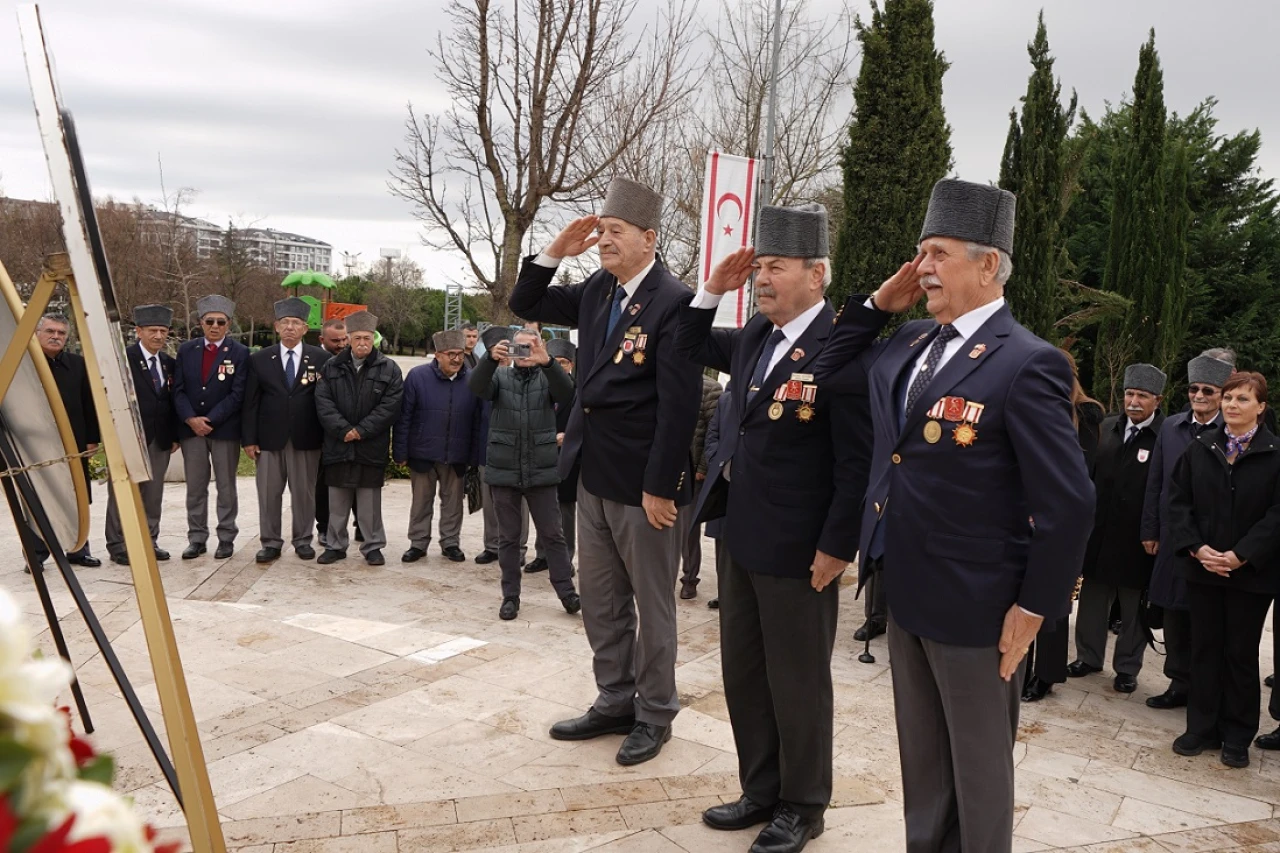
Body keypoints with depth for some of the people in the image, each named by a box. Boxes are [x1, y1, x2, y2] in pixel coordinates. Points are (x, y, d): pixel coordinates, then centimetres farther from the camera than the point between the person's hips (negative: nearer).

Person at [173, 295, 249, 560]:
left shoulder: (239, 353, -3)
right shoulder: (186, 350, 8)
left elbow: (237, 394, -8)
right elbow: (178, 389, 4)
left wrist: (210, 420, -14)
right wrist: (191, 419, -11)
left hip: (225, 429, -3)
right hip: (191, 428, 3)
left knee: (226, 486, 6)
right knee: (195, 487, 8)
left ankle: (226, 538, 14)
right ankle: (197, 539, 15)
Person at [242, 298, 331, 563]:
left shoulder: (321, 359, 1)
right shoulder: (259, 359, 5)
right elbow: (250, 402, 4)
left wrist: (327, 437, -3)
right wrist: (249, 439, -1)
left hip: (306, 439, -1)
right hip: (269, 439, 1)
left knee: (304, 492, 6)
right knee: (268, 493, 6)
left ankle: (303, 541, 19)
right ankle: (271, 543, 17)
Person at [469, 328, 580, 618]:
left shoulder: (547, 378, 4)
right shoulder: (500, 377, 6)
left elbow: (566, 392, -17)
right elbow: (476, 387, -14)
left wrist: (547, 362, -34)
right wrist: (491, 359, -34)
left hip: (541, 471, -1)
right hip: (504, 471, 1)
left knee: (552, 534, 5)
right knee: (508, 537, 9)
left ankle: (567, 591, 14)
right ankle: (510, 596, 18)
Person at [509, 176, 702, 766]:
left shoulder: (673, 302, -16)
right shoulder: (597, 291, 7)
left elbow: (678, 406, -19)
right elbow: (526, 306, 16)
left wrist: (659, 488, -20)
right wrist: (554, 254, 0)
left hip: (643, 482, -8)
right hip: (594, 475, 8)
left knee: (651, 606, 9)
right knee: (599, 601, 17)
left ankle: (654, 716, 26)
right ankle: (614, 703, 33)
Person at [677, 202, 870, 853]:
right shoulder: (756, 335, 6)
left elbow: (857, 459, -18)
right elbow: (692, 349, 23)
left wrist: (838, 547, -17)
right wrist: (713, 290, 7)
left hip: (799, 548, -8)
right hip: (742, 536, 8)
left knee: (797, 682, 9)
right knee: (742, 673, 18)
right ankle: (761, 790, 36)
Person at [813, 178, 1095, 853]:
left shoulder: (1026, 363, -17)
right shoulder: (911, 343, 6)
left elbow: (1068, 503, -17)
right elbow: (827, 374, 17)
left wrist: (1036, 606, -13)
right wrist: (877, 304, 5)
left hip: (974, 603, -7)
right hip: (906, 592, 7)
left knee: (980, 765, 13)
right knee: (921, 758, 22)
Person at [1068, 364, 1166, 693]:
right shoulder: (1108, 428, 6)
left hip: (1137, 540, -4)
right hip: (1099, 532, 4)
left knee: (1133, 605, 10)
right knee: (1093, 597, 14)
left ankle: (1127, 667, 24)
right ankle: (1089, 656, 30)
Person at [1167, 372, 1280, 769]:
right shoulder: (1200, 447, 4)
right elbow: (1179, 500, 3)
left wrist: (1240, 556, -16)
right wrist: (1196, 548, -10)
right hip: (1202, 569, 3)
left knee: (1241, 654, 8)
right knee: (1204, 649, 10)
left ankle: (1237, 737, 20)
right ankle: (1202, 728, 21)